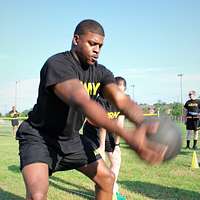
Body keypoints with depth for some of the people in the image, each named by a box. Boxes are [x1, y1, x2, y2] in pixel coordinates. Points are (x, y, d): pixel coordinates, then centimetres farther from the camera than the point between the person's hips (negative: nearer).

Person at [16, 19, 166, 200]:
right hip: (39, 137, -7)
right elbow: (82, 102, -43)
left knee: (107, 178, 11)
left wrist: (144, 124, -43)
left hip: (71, 138, 7)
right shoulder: (57, 64, -27)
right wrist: (127, 135, -55)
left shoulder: (100, 72, -3)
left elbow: (122, 100, -19)